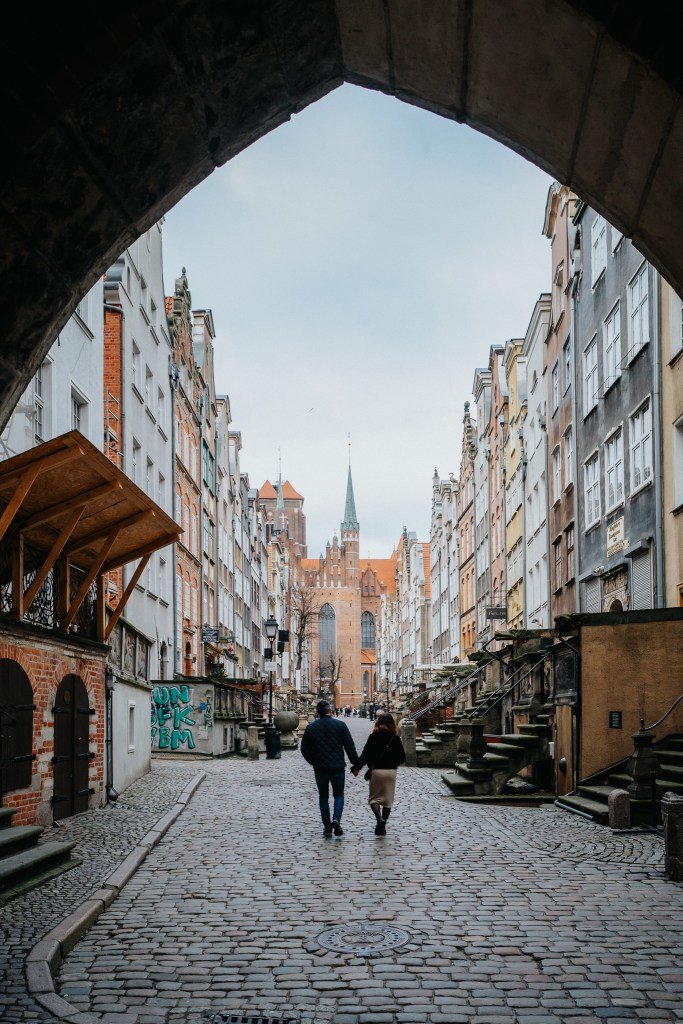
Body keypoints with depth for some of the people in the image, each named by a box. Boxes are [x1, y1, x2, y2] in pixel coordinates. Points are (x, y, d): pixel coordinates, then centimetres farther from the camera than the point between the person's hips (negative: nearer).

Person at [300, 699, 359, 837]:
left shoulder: (310, 727, 0)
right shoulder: (340, 725, -5)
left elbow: (305, 749, 5)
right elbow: (350, 747, -5)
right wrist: (355, 763, 5)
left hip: (320, 768, 1)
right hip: (338, 767, -1)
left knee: (323, 797, 12)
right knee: (338, 794, 11)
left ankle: (327, 827, 10)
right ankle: (336, 819, -13)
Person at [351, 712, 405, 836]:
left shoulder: (373, 736, -7)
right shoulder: (395, 738, -1)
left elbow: (365, 755, -9)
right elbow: (402, 758, 2)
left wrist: (356, 768, 1)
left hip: (376, 770, -2)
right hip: (391, 771, 2)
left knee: (374, 798, 10)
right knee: (388, 800, 11)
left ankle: (379, 818, -16)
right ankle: (382, 827, 11)